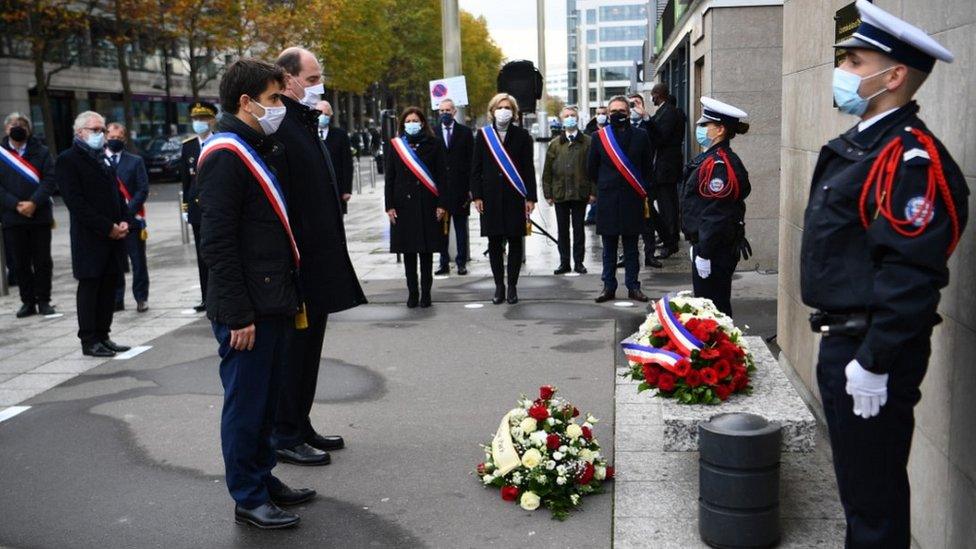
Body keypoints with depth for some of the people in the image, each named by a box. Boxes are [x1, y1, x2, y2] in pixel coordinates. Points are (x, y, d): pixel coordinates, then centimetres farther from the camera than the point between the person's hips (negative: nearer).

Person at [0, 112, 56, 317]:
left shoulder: (41, 152, 4)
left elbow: (50, 179, -4)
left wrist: (33, 203, -15)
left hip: (39, 215, -1)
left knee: (43, 261, 2)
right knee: (21, 262, 6)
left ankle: (43, 301, 11)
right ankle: (28, 302, 14)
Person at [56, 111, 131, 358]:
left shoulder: (103, 159, 18)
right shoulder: (67, 160, -6)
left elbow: (117, 193, 19)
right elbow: (76, 202, -14)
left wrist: (123, 223, 2)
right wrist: (108, 228, -16)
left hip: (114, 236, 7)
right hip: (89, 240, -7)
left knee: (109, 288, 9)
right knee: (89, 288, 0)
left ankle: (102, 336, 18)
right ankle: (89, 341, 8)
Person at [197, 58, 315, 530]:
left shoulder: (265, 150, 16)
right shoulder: (224, 155, -13)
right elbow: (217, 242, -18)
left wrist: (289, 296, 17)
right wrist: (238, 314, -20)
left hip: (275, 303, 9)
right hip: (247, 309, -9)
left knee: (267, 400, 17)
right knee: (246, 402, 2)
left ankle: (263, 478, 31)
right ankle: (248, 499, 14)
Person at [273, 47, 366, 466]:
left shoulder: (307, 122, 16)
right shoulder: (278, 126, -16)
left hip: (319, 260, 10)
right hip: (297, 261, -10)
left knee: (308, 348, 16)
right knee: (292, 349, 1)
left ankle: (300, 427, 28)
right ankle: (285, 437, 13)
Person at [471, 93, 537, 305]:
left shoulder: (522, 135, 3)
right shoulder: (483, 134, 6)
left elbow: (529, 168, 2)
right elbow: (476, 168, 6)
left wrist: (530, 197, -4)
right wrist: (476, 196, -2)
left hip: (515, 197, -1)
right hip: (491, 197, 1)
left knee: (515, 241, 2)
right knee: (494, 242, 4)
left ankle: (512, 286, 10)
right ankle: (499, 286, 13)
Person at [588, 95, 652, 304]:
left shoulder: (640, 136, 2)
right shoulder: (600, 137, 2)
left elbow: (647, 166, 9)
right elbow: (592, 169, 10)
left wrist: (640, 189, 9)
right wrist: (606, 185, 12)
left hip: (633, 199, 0)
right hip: (607, 200, 0)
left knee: (631, 247, 7)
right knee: (609, 248, 7)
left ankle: (633, 287, 13)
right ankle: (609, 287, 13)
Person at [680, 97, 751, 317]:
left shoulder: (718, 165, -19)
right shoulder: (709, 159, 13)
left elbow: (716, 214, -23)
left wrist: (704, 254, -21)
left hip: (715, 251, -10)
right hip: (704, 245, 10)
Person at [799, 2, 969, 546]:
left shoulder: (911, 157, -19)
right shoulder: (858, 145, 12)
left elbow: (911, 272, -24)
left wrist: (874, 362, -23)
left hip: (875, 351, -10)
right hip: (843, 339, 10)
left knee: (874, 491, 3)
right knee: (856, 482, 22)